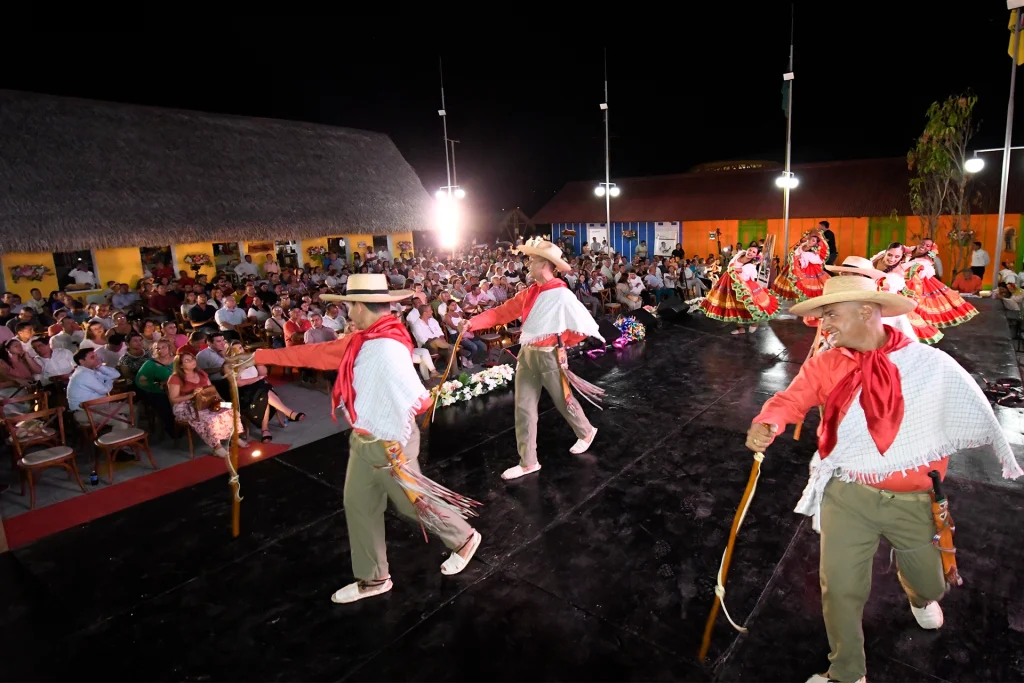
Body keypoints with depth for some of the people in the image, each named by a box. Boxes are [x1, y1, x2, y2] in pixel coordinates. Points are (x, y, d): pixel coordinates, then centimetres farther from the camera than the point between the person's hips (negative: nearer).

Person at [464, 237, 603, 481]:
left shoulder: (562, 295, -16)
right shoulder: (529, 293, 4)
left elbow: (586, 326, -14)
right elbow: (502, 312, 3)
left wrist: (560, 342, -2)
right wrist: (473, 322, -8)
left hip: (549, 356, -7)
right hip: (527, 354, 7)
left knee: (564, 401, 13)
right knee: (524, 408, 7)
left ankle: (586, 432, 44)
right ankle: (528, 462, 18)